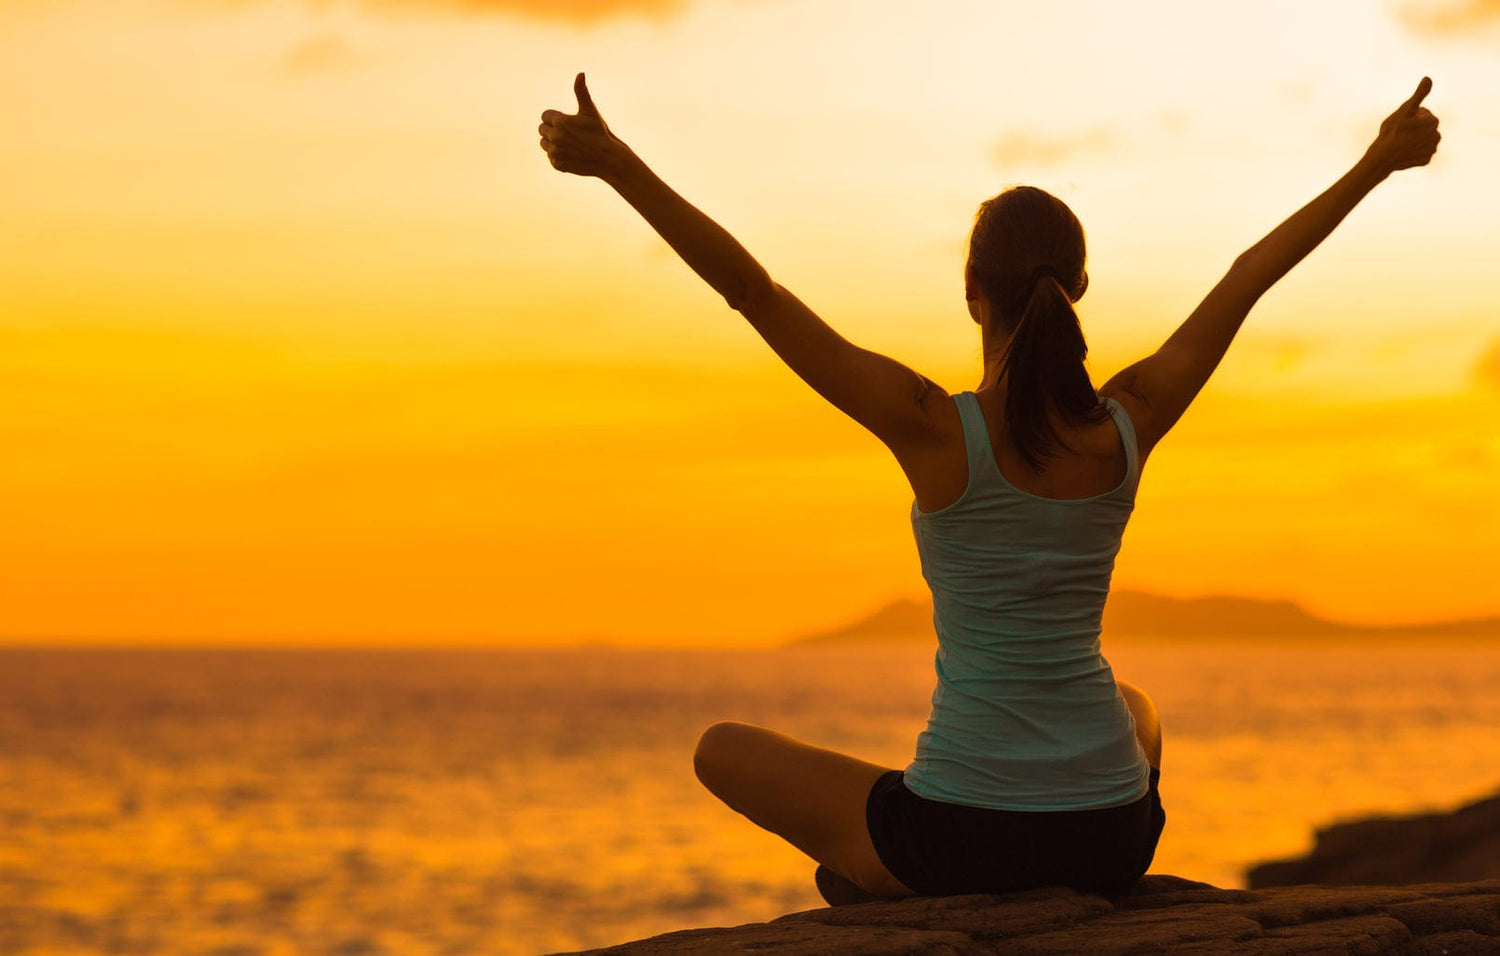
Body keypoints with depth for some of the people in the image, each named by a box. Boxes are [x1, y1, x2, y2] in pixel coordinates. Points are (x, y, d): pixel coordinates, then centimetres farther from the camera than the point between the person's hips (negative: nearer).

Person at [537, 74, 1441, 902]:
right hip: (1113, 838, 4)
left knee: (723, 751, 22)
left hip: (960, 838, -3)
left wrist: (616, 163, -16)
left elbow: (751, 289, -19)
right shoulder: (1129, 425, -7)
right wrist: (1381, 161, 18)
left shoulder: (939, 429, -17)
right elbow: (1251, 275, 6)